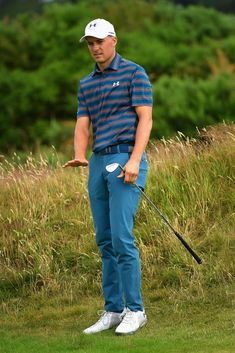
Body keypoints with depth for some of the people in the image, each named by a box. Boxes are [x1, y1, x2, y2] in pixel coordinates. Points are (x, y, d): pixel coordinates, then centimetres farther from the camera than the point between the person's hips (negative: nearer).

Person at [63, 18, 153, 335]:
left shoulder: (134, 73, -2)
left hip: (125, 160, -7)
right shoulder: (86, 84, 17)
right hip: (98, 164, 7)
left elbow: (145, 119, -9)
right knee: (105, 241, 6)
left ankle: (134, 310, -6)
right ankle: (113, 311, 11)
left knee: (121, 238, -13)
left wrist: (135, 160, -20)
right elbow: (82, 127, 10)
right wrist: (79, 157, -11)